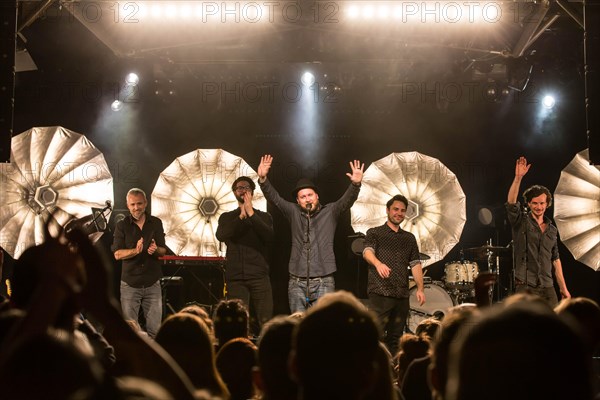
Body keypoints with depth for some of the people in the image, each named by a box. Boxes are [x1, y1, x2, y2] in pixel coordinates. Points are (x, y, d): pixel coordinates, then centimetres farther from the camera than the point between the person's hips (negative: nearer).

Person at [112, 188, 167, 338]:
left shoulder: (156, 223, 6)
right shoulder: (122, 226, 0)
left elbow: (163, 251, 6)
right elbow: (117, 254, -7)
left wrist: (156, 249, -17)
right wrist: (135, 251, -25)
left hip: (152, 284, 1)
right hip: (130, 284, -1)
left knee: (155, 329, -1)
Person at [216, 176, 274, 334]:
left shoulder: (264, 217, 13)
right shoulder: (227, 217, 15)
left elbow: (269, 237, -8)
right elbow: (221, 236, -6)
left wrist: (251, 214, -12)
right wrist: (241, 216, -12)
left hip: (259, 275, 0)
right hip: (235, 277, 1)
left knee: (265, 321, -8)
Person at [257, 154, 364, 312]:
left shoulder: (330, 212, 5)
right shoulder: (293, 212, 10)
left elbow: (347, 200, -9)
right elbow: (274, 198, 2)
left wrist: (355, 184, -29)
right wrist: (263, 179, -15)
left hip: (323, 282, -2)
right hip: (297, 282, 2)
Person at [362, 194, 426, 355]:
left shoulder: (409, 238, 20)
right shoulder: (374, 233, 6)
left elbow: (415, 264, 15)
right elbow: (367, 251, -12)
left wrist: (420, 288, 2)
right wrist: (378, 263, -34)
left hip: (402, 294, 5)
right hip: (380, 292, -5)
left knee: (395, 338, 6)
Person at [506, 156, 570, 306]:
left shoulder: (552, 229, 15)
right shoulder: (521, 221, 1)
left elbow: (555, 260, 18)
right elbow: (511, 203, -19)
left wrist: (563, 288, 14)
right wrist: (518, 178, -30)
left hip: (547, 288, 5)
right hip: (525, 287, -5)